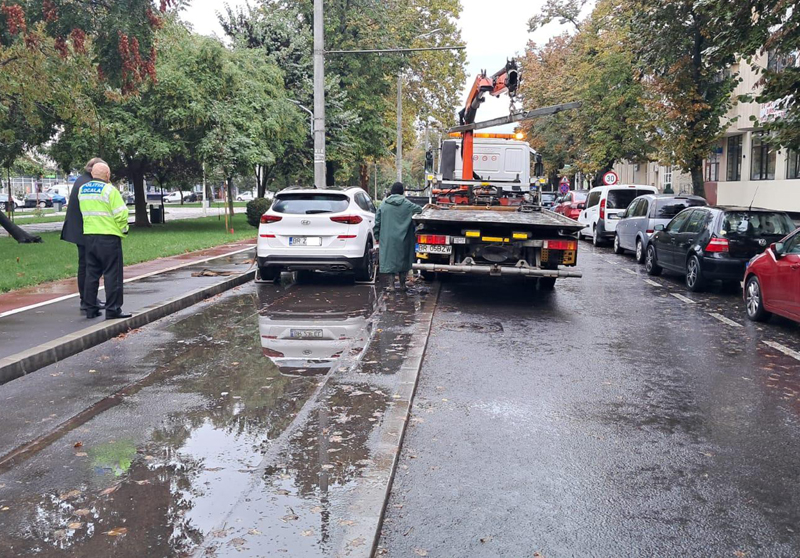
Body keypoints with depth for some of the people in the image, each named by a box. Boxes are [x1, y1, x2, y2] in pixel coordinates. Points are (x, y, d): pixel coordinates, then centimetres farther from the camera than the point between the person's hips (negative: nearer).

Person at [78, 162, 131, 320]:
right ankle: (113, 310, -1)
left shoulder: (82, 190, 11)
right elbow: (121, 214, -14)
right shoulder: (109, 190, -11)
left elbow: (86, 211, 15)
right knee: (112, 274, -1)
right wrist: (123, 229, 0)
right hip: (108, 237, -7)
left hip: (89, 236, 7)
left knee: (92, 273, 14)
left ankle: (91, 309, 17)